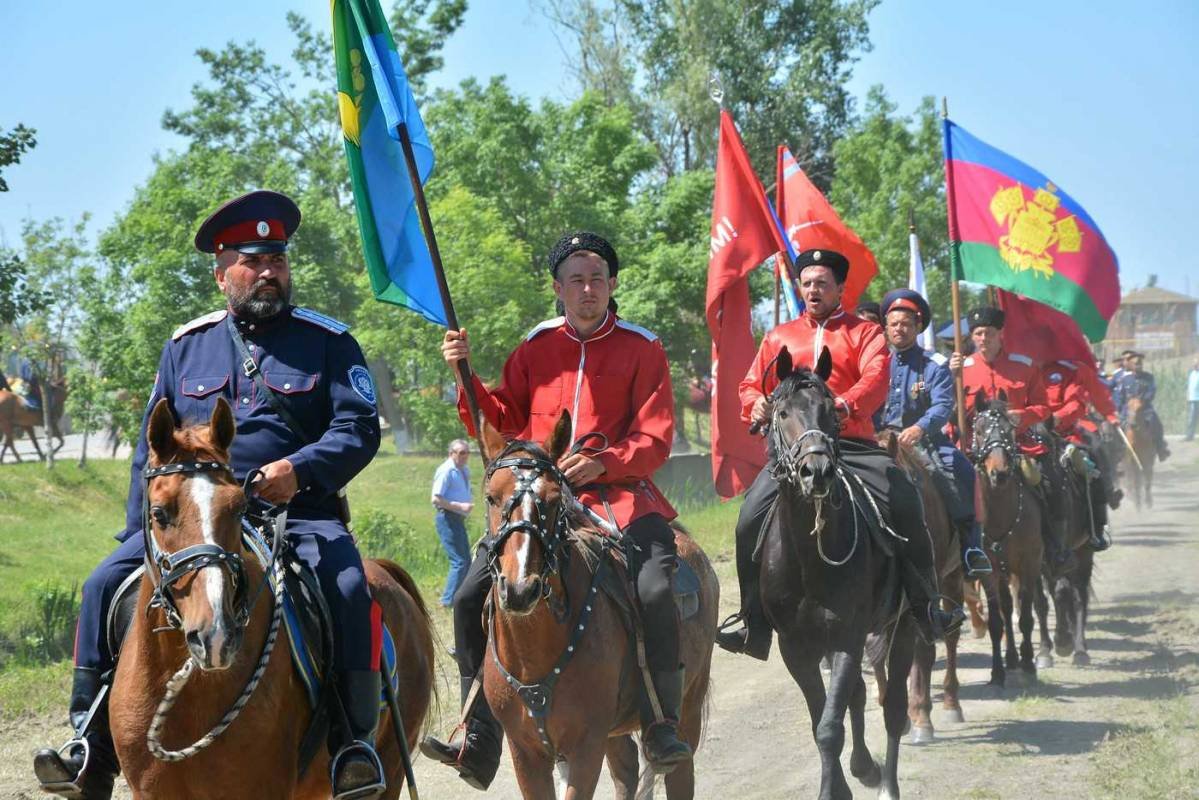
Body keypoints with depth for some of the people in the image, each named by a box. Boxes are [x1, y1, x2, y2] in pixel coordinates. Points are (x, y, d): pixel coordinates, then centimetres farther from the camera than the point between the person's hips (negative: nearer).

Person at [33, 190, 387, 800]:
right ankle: (90, 747, -9)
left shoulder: (327, 342, 5)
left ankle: (355, 743, -21)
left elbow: (359, 429, -4)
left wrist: (300, 467, -23)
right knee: (105, 586, -14)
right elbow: (152, 448, 16)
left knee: (347, 590, -31)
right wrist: (140, 532, 3)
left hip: (299, 516, -3)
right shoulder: (185, 347, 15)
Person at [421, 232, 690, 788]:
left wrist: (601, 462, -21)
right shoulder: (535, 349, 11)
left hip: (618, 492, -3)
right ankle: (479, 742, -2)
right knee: (471, 597, -10)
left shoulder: (642, 349, 2)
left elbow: (655, 439, -3)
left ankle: (661, 725, -11)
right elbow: (505, 422, 13)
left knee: (654, 590, -28)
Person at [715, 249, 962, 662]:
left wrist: (846, 405, -29)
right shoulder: (778, 338, 21)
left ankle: (926, 609, -9)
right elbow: (751, 385, 23)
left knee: (906, 505, -22)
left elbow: (876, 377, -8)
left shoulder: (863, 332, 10)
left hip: (853, 445, -2)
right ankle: (754, 623, -8)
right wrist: (756, 406, -3)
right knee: (752, 516, -18)